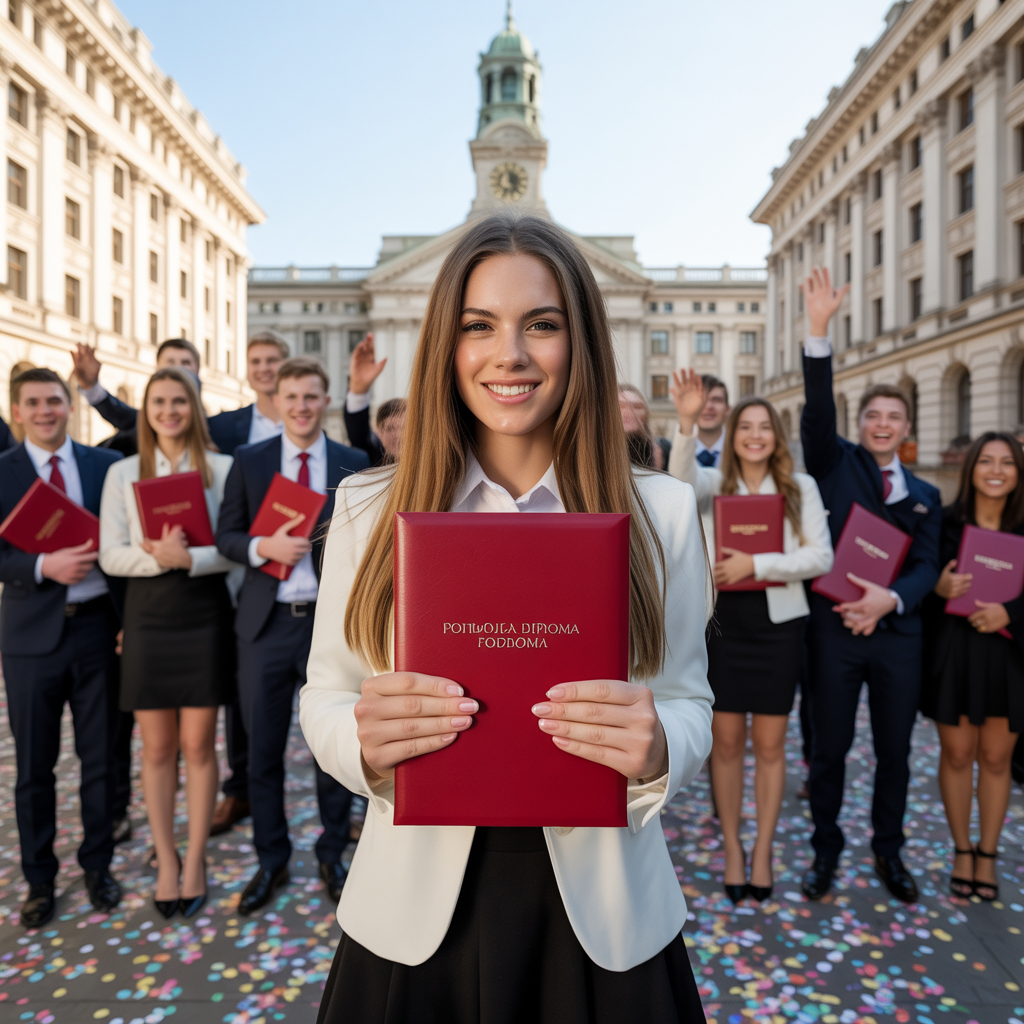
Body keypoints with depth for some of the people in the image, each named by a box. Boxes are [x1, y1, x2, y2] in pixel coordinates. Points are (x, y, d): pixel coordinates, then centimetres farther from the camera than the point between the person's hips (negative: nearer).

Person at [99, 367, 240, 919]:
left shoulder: (221, 468, 0)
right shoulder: (123, 474, 6)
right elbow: (110, 555, -1)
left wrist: (188, 558, -21)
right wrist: (157, 557, -19)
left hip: (204, 614, -1)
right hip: (147, 616, 2)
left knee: (197, 746, 5)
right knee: (157, 749, 9)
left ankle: (195, 863, 22)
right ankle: (165, 861, 27)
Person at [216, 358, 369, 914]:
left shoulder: (354, 464, 3)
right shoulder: (249, 461, 4)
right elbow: (225, 534, 4)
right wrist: (263, 547, -16)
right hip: (267, 624, 1)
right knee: (262, 752, 12)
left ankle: (332, 855, 32)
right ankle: (271, 860, 32)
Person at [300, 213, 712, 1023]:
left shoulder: (661, 511, -4)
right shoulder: (369, 508, -4)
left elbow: (690, 706, -1)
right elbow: (326, 698, 0)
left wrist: (657, 749, -23)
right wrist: (364, 740, -22)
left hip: (598, 917, 0)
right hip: (416, 908, 1)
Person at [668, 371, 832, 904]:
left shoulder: (801, 487, 3)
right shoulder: (714, 483, 3)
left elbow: (821, 557, -7)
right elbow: (680, 485, -22)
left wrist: (756, 564, -17)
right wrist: (686, 423, -35)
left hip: (778, 623, 0)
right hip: (723, 621, 0)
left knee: (769, 744, 10)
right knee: (726, 741, 8)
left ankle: (763, 849, 27)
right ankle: (732, 846, 26)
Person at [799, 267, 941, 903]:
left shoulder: (925, 495, 11)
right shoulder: (837, 464, 3)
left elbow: (928, 566, 2)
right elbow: (818, 408, -12)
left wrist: (890, 598, -19)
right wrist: (820, 331, -24)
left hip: (897, 634, 3)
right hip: (835, 629, -2)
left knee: (895, 751, 13)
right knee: (829, 748, 8)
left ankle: (889, 852, 33)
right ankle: (826, 850, 26)